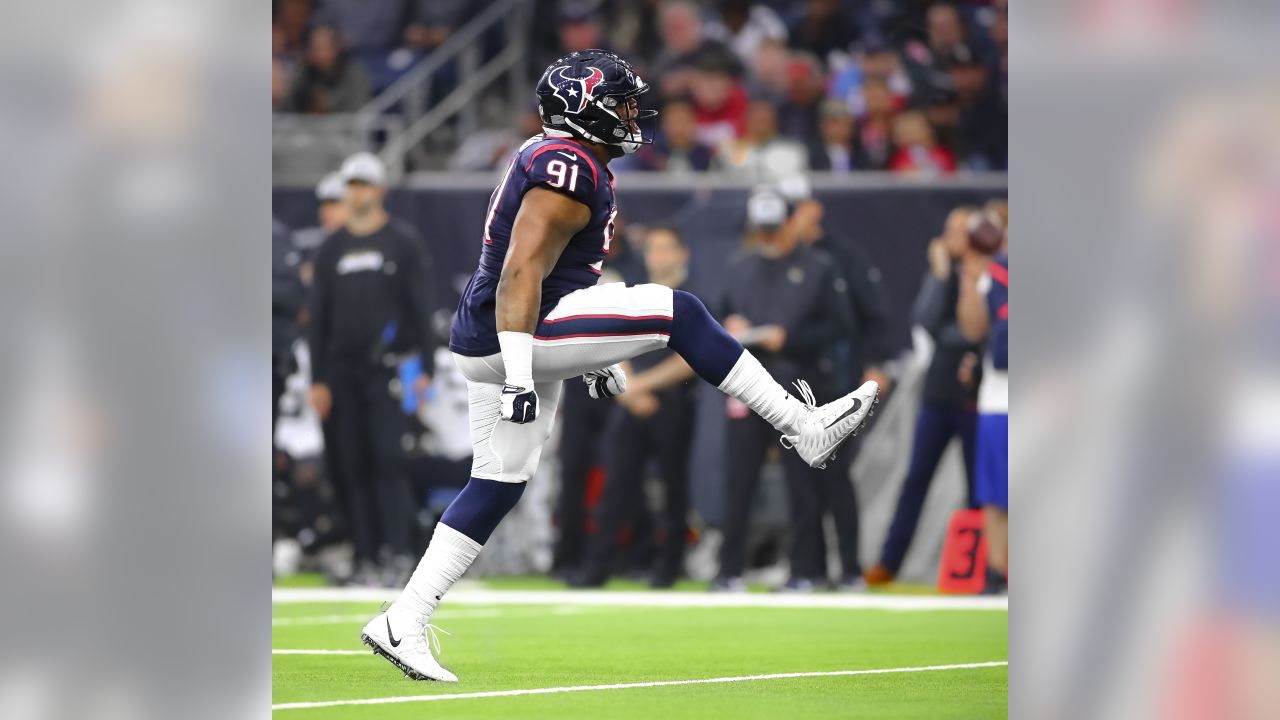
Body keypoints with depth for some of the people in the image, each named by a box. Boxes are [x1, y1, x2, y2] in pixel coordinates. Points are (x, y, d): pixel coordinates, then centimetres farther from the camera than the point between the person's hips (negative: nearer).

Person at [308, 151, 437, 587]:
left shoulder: (403, 243, 3)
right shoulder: (331, 249, 15)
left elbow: (421, 309, 0)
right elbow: (319, 318, 16)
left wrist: (423, 369, -8)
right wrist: (318, 380, 9)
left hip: (389, 371, -4)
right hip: (343, 374, 4)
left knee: (388, 460, -13)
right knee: (351, 466, 1)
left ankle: (398, 554, -13)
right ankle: (367, 560, 4)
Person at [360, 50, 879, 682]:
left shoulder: (549, 158, 17)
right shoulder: (570, 170, -16)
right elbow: (521, 275, -23)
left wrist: (592, 358, 28)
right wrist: (519, 376, -27)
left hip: (489, 342, 10)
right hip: (514, 339, -10)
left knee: (498, 486, 11)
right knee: (674, 310, -12)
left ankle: (403, 622, 10)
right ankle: (802, 427, -10)